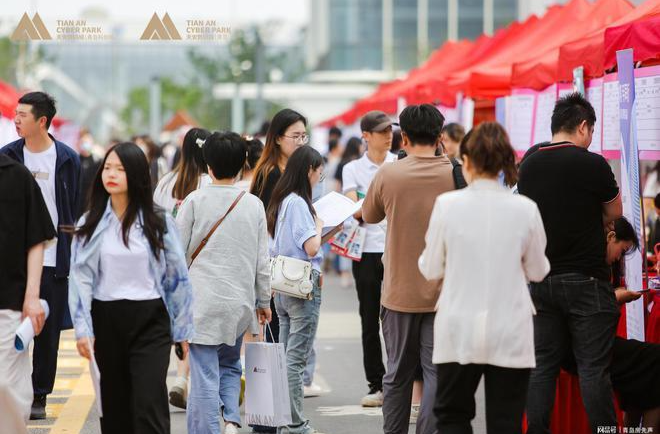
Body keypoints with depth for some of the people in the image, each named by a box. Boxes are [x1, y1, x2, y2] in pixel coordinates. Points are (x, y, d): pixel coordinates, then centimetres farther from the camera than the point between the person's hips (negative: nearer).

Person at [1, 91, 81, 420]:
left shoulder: (67, 159, 1)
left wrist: (72, 254, 2)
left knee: (48, 331, 5)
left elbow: (74, 210, 6)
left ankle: (39, 396, 14)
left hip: (54, 259, 0)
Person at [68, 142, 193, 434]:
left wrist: (183, 329, 3)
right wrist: (83, 330, -9)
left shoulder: (159, 223, 1)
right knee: (115, 406, 9)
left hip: (150, 322, -2)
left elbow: (177, 277, 4)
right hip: (107, 321, 2)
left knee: (149, 405, -11)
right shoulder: (90, 224, 4)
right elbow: (80, 278, -1)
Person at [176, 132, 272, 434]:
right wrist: (264, 301, 17)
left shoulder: (195, 201, -5)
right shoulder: (253, 205, 3)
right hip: (240, 302, 3)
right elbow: (262, 261, 6)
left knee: (205, 375, -2)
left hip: (203, 301, -3)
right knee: (230, 364, 20)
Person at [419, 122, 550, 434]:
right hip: (510, 334, 0)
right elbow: (537, 271, 6)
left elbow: (431, 269, 0)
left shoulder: (447, 204, -8)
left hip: (459, 331, 0)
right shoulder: (526, 209, -6)